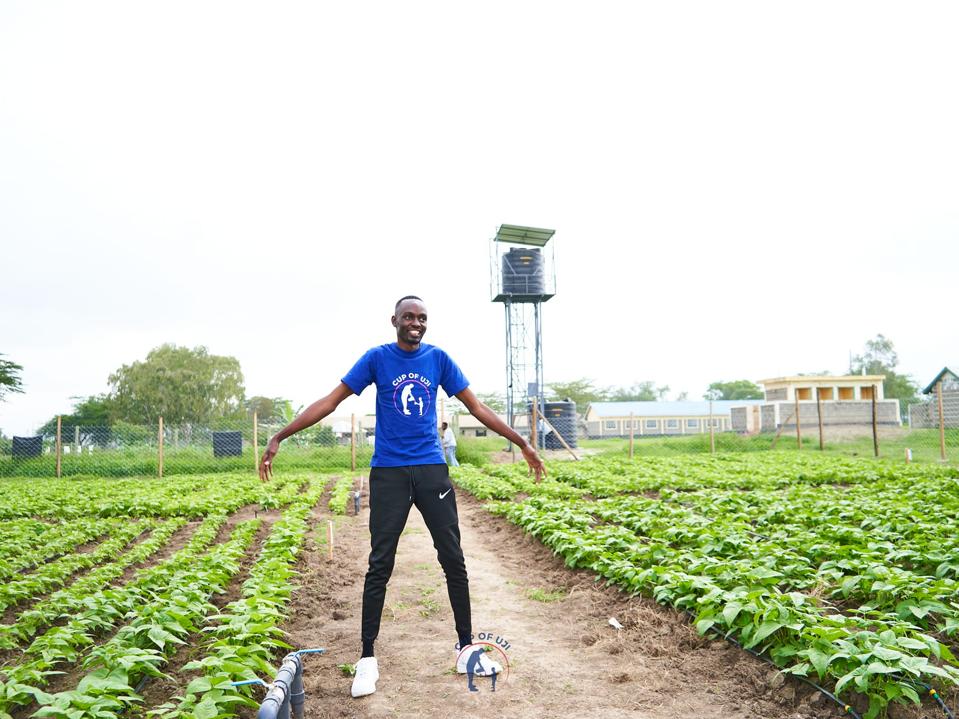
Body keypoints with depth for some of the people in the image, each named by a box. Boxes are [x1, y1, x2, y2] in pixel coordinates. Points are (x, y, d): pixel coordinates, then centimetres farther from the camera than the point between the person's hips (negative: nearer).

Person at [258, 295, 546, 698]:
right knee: (380, 565, 1)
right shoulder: (377, 358, 0)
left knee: (453, 559, 5)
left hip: (432, 470, 2)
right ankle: (367, 657, 14)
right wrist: (280, 436, -9)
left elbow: (476, 407, 9)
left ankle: (466, 645, 20)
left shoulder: (438, 358, 5)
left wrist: (522, 444, 8)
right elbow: (330, 401, -2)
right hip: (388, 473, -2)